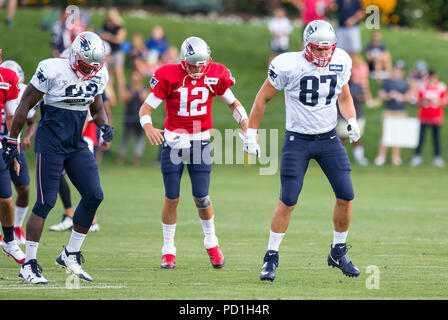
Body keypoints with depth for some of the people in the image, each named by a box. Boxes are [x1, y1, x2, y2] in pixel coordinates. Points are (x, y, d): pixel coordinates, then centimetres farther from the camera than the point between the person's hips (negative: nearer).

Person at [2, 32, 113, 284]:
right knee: (46, 202, -9)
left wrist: (105, 126, -1)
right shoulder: (52, 70, -15)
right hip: (50, 142, -6)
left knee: (94, 196, -3)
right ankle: (29, 264, -2)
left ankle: (71, 255, 11)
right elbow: (26, 104, -7)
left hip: (77, 145, 6)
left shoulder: (98, 76, 4)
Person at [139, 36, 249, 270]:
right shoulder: (169, 77, -13)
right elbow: (146, 108, -11)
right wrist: (148, 127, -32)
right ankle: (168, 251, 13)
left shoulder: (214, 76, -5)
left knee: (201, 197, -3)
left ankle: (211, 243, 21)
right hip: (173, 141, -1)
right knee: (172, 198, 1)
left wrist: (246, 125, -8)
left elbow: (233, 103, 9)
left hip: (200, 141, 1)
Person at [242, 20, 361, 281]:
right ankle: (271, 257, 5)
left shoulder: (341, 62, -2)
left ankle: (338, 252, 17)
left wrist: (352, 120, -1)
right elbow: (263, 98, -3)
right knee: (288, 201, -9)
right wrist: (251, 133, -2)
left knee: (346, 196, -2)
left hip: (329, 139, 4)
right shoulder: (288, 65, -15)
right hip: (298, 140, -4)